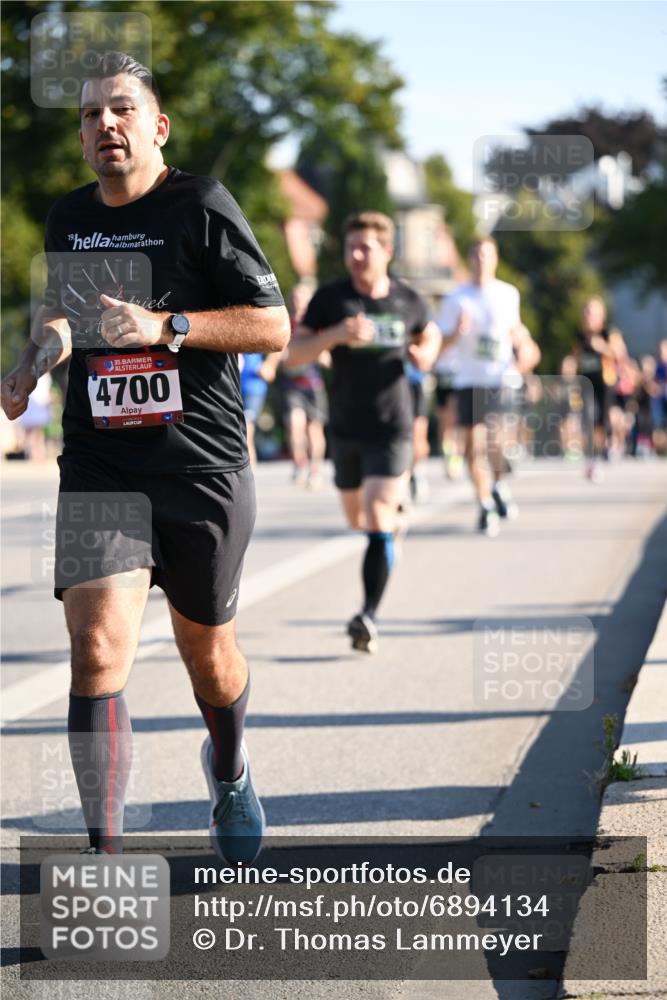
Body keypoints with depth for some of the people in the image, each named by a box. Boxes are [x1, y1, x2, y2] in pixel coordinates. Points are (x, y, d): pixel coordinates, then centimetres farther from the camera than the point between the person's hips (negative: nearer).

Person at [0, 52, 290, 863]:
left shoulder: (202, 207, -5)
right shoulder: (67, 217, 10)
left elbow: (273, 325, -9)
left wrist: (165, 327, -19)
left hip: (204, 468, -2)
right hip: (99, 468, 2)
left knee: (207, 652, 14)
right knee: (98, 651, -16)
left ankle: (228, 766, 49)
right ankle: (105, 856, -12)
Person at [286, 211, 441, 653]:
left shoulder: (409, 301, 0)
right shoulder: (331, 298, -3)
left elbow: (430, 336, 21)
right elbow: (293, 354, -8)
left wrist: (425, 354, -3)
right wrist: (336, 334, -24)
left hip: (392, 427, -2)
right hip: (346, 428, 2)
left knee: (377, 518, -16)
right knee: (357, 519, 17)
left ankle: (370, 616, -19)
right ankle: (395, 510, 54)